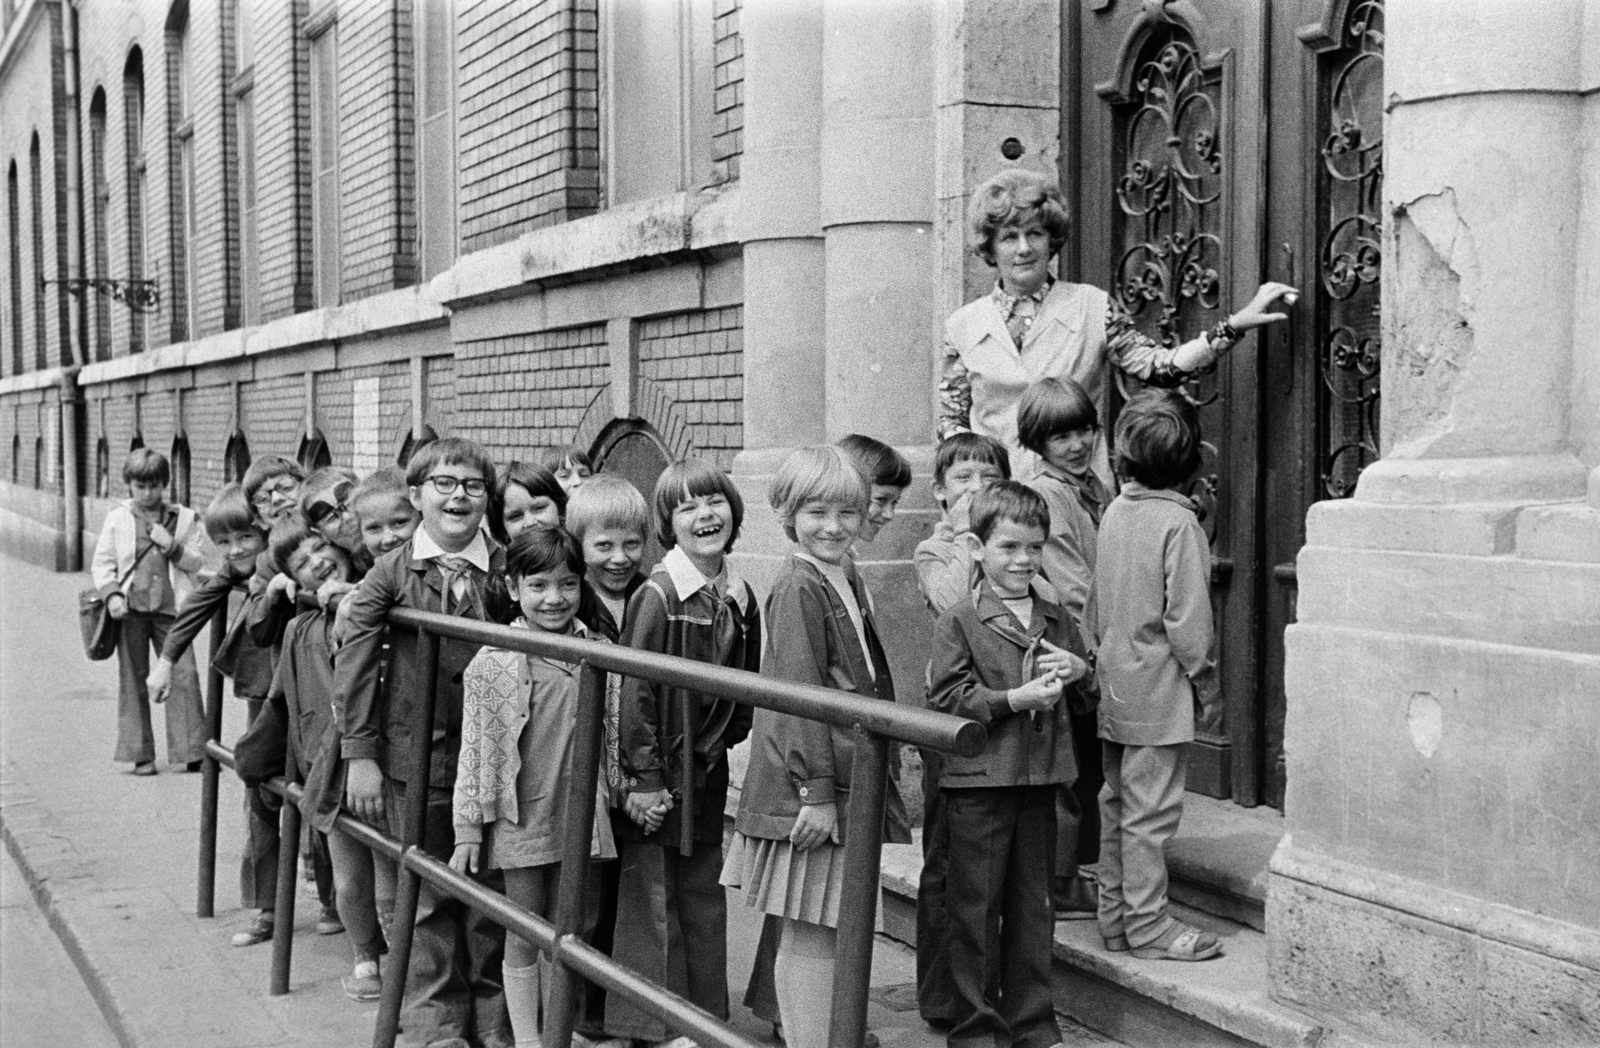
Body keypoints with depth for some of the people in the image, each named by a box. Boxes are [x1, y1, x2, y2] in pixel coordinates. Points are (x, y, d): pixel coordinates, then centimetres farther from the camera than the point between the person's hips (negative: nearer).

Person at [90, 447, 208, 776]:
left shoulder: (183, 518, 7)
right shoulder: (117, 518, 7)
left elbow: (195, 563, 7)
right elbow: (102, 563, 7)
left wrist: (172, 546, -10)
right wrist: (111, 595, -8)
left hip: (170, 608, 0)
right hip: (131, 608, 0)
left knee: (184, 675, -7)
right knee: (133, 680, 4)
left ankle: (192, 751, 1)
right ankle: (140, 754, 11)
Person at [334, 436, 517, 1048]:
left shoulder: (507, 569, -2)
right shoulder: (392, 574, -4)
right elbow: (354, 664, -4)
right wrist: (359, 755, -7)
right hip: (416, 757, -1)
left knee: (490, 891, 8)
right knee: (428, 897, 9)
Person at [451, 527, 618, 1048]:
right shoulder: (492, 664, -9)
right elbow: (474, 752, -6)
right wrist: (468, 829, -6)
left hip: (580, 818, 4)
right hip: (520, 819, -3)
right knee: (524, 937, 7)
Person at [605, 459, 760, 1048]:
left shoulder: (740, 597, 5)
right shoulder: (658, 596, -14)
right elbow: (635, 689, -16)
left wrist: (730, 738, 9)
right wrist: (643, 776, -17)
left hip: (708, 771, 6)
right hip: (659, 772, -6)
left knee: (705, 900, 14)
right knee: (653, 901, 2)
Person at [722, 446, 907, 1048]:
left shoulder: (846, 584, 15)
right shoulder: (799, 587, -14)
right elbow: (799, 695, -18)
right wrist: (817, 790, -20)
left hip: (846, 778, 9)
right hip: (809, 789, -9)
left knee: (829, 930, 14)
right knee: (812, 936, -3)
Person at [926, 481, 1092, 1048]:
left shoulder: (1056, 619, 11)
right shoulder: (959, 622, -7)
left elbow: (1087, 696, 21)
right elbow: (947, 699, -12)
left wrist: (1078, 671, -2)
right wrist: (1016, 698, -20)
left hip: (1039, 778, 5)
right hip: (978, 780, -5)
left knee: (1033, 905, 13)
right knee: (976, 907, 3)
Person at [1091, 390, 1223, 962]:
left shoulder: (1114, 512, 4)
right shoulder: (1178, 523, -17)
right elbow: (1186, 618, -17)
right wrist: (1205, 679, -5)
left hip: (1115, 683, 8)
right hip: (1158, 689, -7)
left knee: (1117, 802, 14)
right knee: (1150, 809, -1)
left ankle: (1115, 914, 23)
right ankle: (1147, 925, 6)